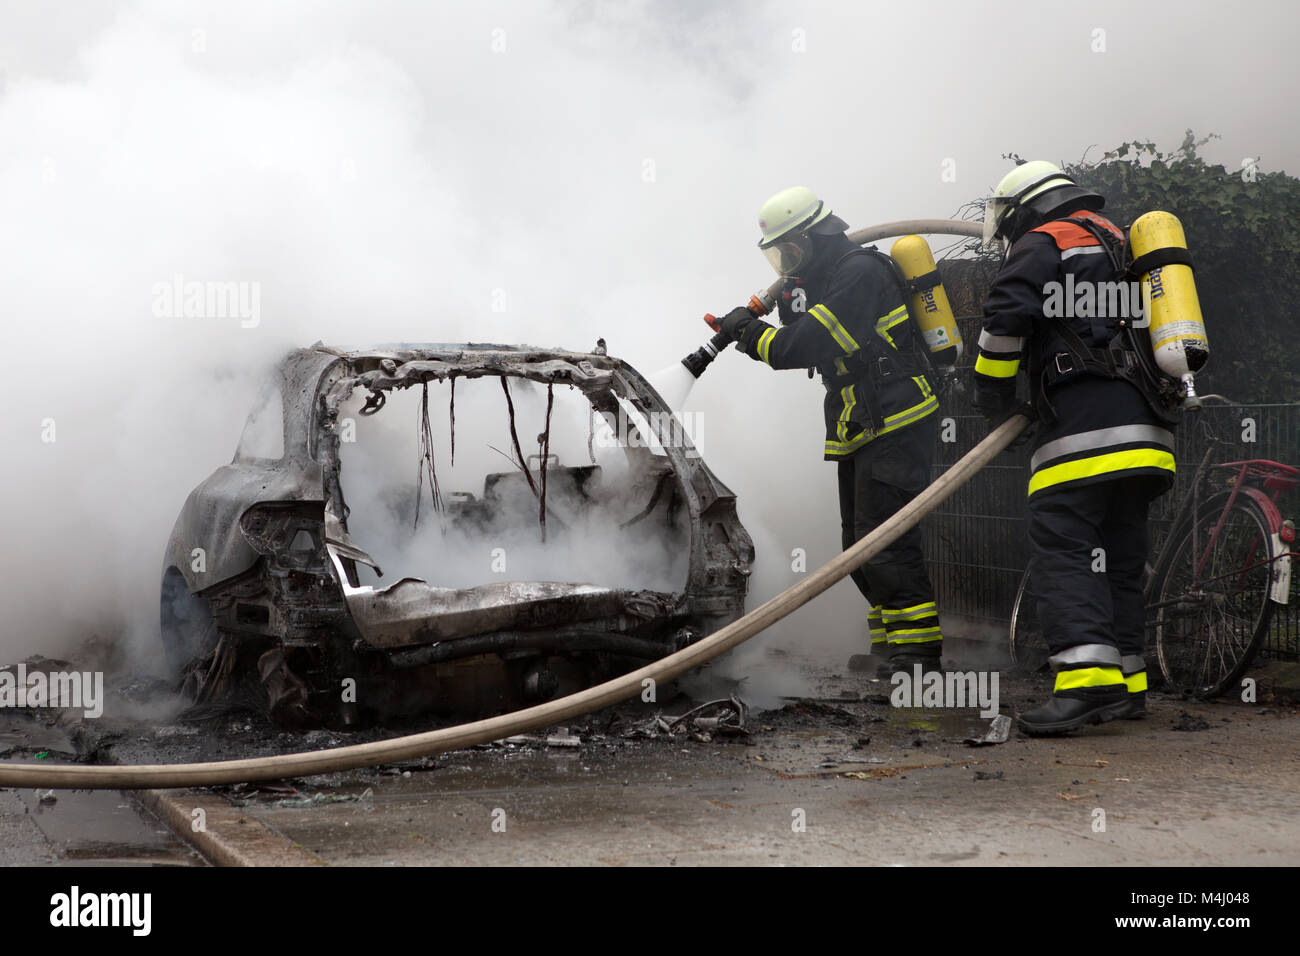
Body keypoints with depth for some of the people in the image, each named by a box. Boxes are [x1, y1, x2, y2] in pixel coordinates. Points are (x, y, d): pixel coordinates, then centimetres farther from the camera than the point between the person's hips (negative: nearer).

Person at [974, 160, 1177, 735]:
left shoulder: (1041, 244, 2)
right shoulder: (1118, 244, 29)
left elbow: (1004, 319, -12)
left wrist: (993, 396, 2)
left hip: (1083, 422, -9)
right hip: (1145, 425, 9)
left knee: (1062, 547, -14)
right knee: (1119, 554, 14)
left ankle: (1086, 681, -28)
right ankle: (1126, 683, 17)